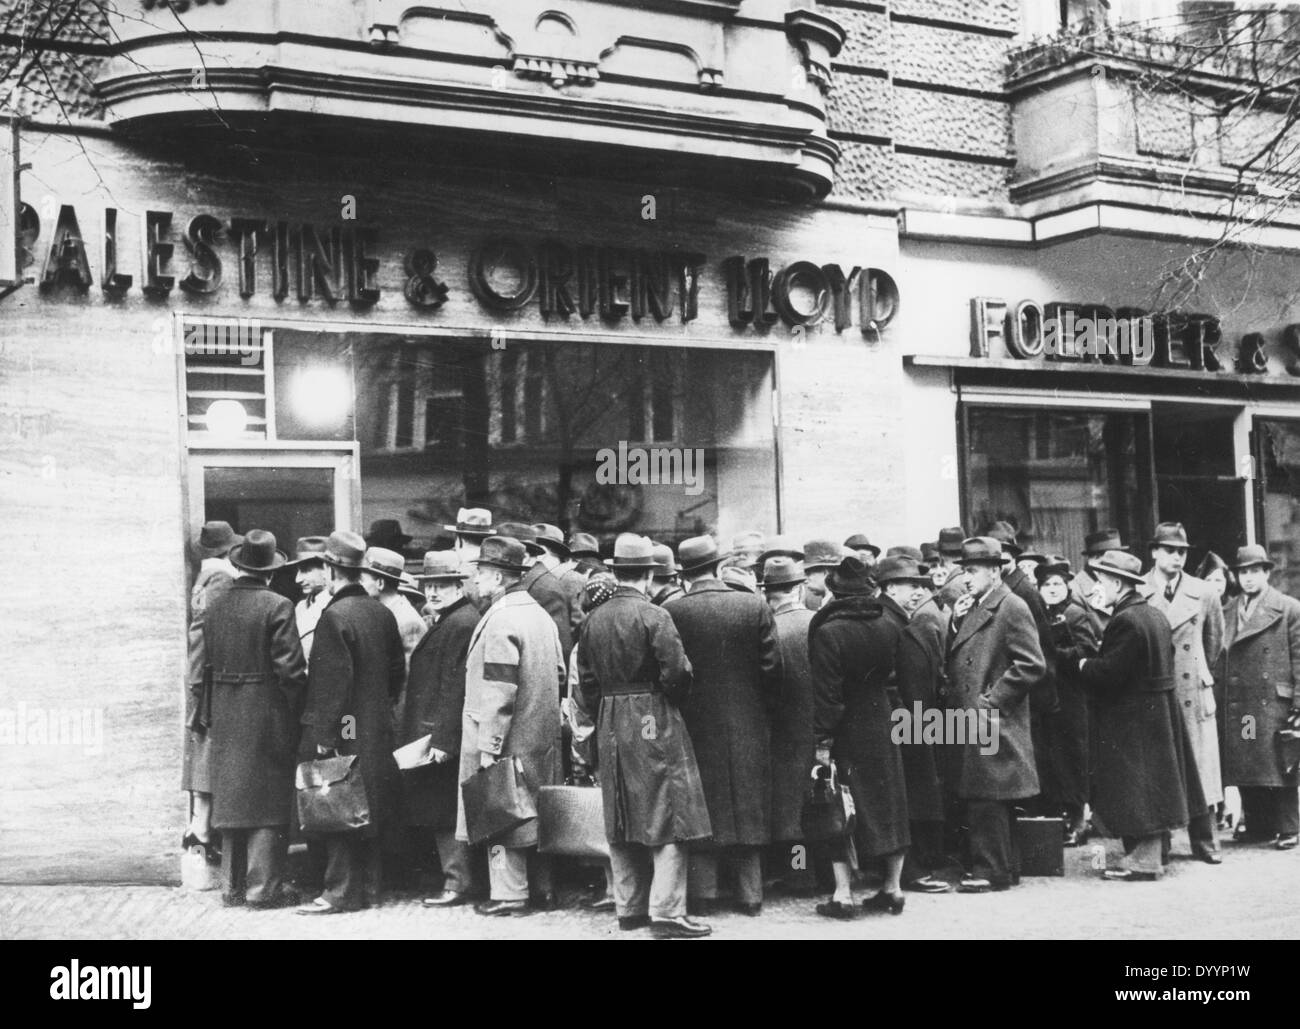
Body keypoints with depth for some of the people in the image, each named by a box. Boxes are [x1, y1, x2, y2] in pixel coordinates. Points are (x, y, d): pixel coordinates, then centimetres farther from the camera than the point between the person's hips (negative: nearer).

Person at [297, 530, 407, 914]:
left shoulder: (335, 615, -16)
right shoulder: (383, 613, 6)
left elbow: (331, 681, -19)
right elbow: (398, 671, 12)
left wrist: (322, 736, -17)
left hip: (345, 731, -8)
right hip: (378, 731, 8)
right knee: (371, 807, 13)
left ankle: (342, 891, 2)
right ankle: (370, 885, 20)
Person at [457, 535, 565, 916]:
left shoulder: (500, 621, -18)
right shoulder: (541, 615, 10)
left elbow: (499, 693, -22)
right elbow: (560, 675, 15)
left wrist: (487, 748, -20)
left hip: (508, 740, -9)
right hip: (542, 738, 9)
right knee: (534, 812, 15)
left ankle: (510, 894, 5)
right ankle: (543, 888, 22)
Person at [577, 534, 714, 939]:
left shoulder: (594, 619, 5)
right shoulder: (654, 616, -13)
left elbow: (586, 681, 8)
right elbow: (677, 674, -15)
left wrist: (603, 716, 17)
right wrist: (673, 702, 4)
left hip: (610, 728, 6)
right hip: (654, 724, -6)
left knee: (621, 822, 12)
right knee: (668, 816, -1)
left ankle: (628, 907, 18)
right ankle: (667, 912, -4)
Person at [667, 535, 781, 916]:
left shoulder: (672, 612, -10)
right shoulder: (755, 607, -5)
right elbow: (772, 668, -4)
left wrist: (679, 711, 6)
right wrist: (765, 710, 10)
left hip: (696, 724, -1)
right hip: (748, 725, 1)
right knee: (749, 807, 11)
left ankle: (704, 893, 8)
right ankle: (750, 894, 14)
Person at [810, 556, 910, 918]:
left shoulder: (828, 633, -17)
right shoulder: (889, 628, -2)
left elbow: (827, 693, -17)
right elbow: (893, 675, 6)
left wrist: (822, 740, -14)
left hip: (846, 729, -4)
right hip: (882, 725, 5)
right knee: (887, 803, 14)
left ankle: (843, 894, 1)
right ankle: (893, 888, 21)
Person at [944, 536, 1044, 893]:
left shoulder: (1012, 608, -10)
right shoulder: (973, 608, 17)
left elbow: (1033, 665, -16)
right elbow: (954, 660, 17)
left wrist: (991, 700, -16)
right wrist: (956, 624, 2)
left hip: (993, 724, -9)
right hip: (969, 721, 9)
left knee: (988, 799, -5)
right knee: (977, 798, 12)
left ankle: (993, 871, 3)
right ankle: (993, 866, 21)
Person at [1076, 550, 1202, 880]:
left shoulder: (1126, 621, -21)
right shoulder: (1156, 616, 10)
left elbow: (1109, 672, -26)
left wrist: (1083, 665, -6)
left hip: (1130, 719, -10)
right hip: (1159, 714, 10)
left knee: (1134, 794, -2)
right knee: (1150, 789, 16)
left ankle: (1142, 863, 2)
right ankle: (1151, 855, 25)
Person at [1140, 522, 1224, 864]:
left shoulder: (1203, 594, 3)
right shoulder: (1135, 594, -4)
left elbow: (1214, 642, 18)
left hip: (1194, 694, 2)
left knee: (1199, 766, 5)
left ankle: (1204, 841, 15)